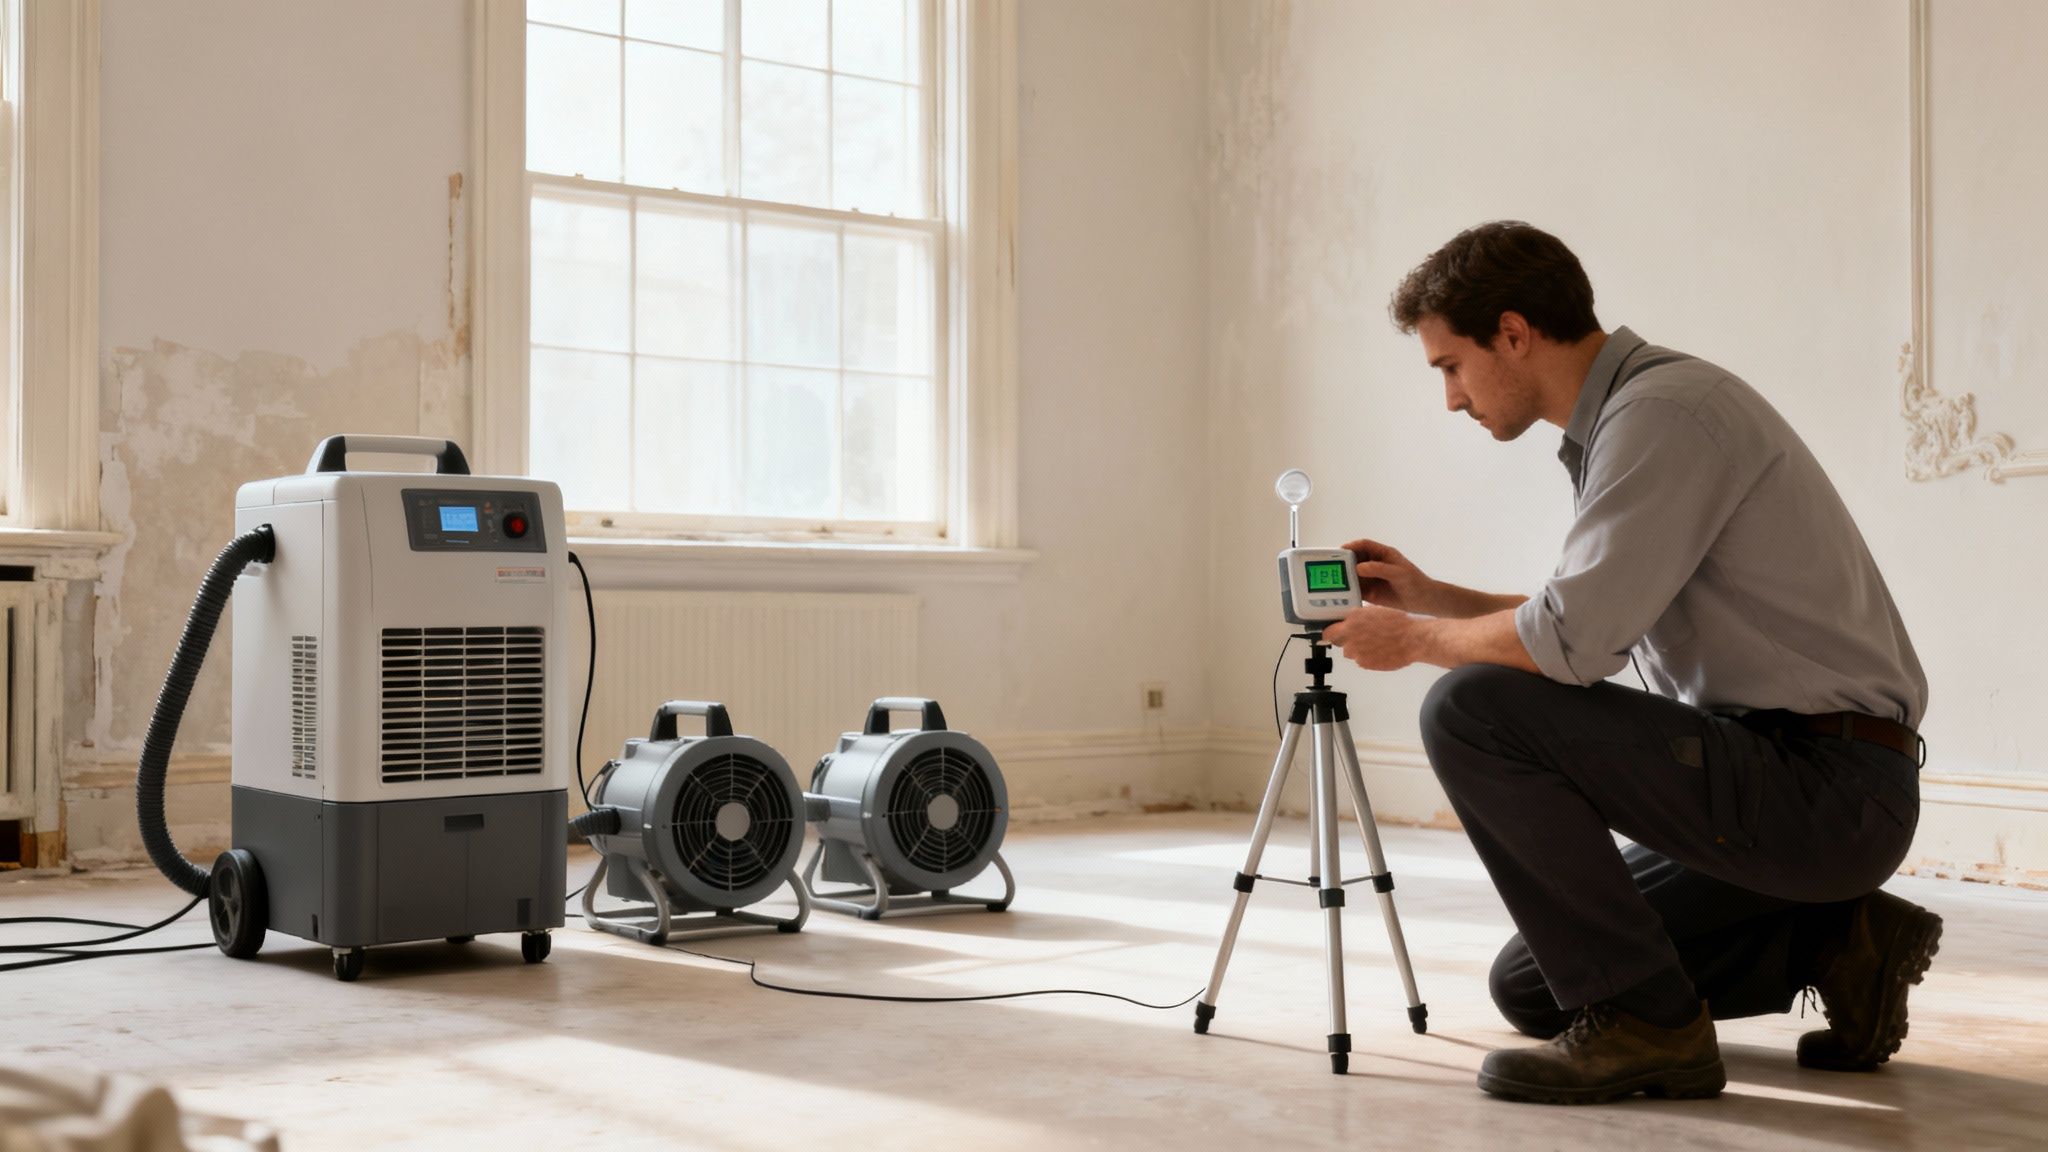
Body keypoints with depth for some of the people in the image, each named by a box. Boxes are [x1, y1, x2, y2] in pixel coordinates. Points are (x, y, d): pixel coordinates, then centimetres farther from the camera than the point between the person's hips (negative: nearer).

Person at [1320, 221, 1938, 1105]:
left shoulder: (1664, 410, -18)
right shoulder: (1620, 415, 13)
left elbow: (1573, 642, -26)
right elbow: (1597, 618, 24)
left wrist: (1416, 641, -8)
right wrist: (1430, 596, 16)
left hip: (1828, 790, -10)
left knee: (1471, 709, -19)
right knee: (1531, 986, 14)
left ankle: (1642, 1019, -12)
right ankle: (1832, 942, 14)